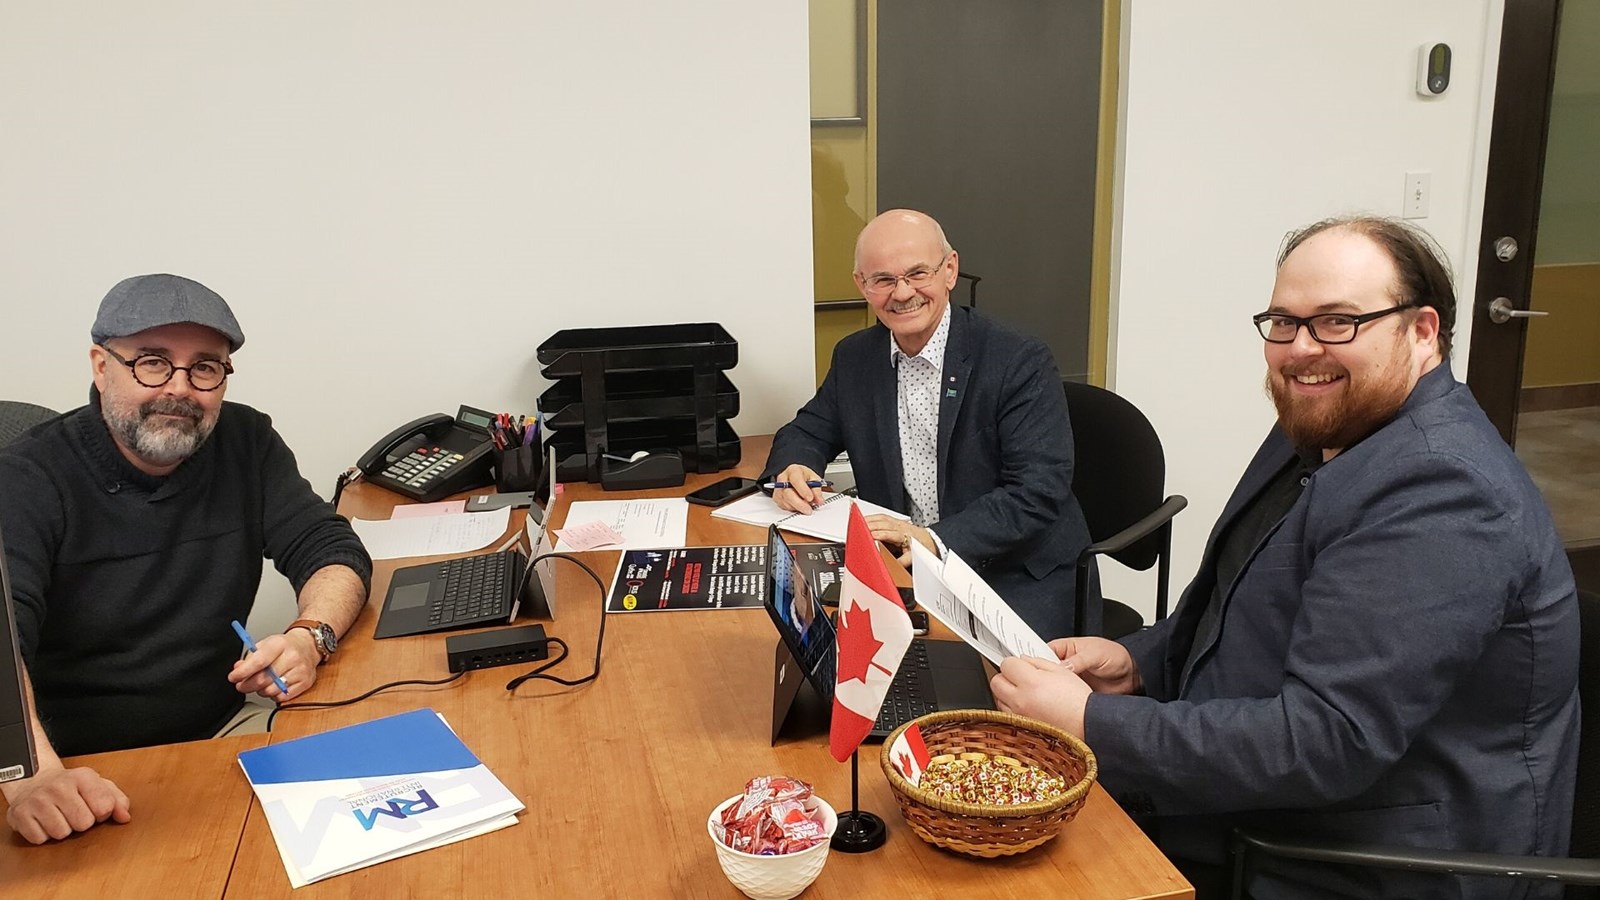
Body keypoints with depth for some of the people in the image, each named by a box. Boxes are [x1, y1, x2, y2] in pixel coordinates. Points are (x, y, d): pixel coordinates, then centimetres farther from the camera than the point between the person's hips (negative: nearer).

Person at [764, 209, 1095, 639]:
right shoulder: (854, 357, 5)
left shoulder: (1021, 362, -13)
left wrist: (936, 539, -31)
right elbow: (809, 431, 18)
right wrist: (792, 469, -7)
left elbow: (1040, 492, -19)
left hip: (1020, 577, -5)